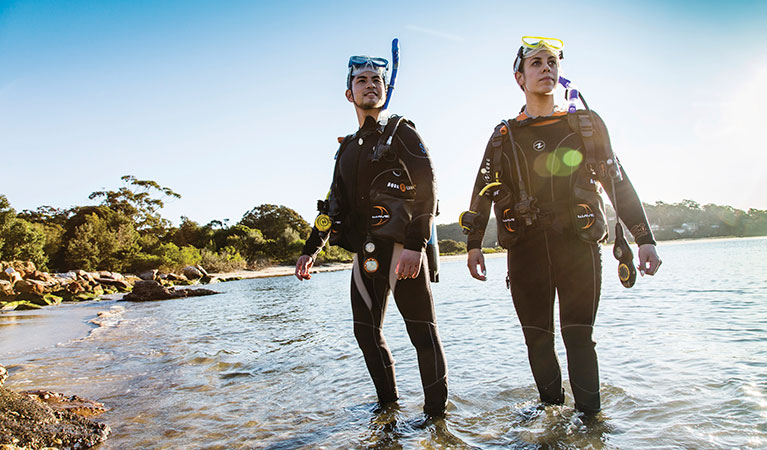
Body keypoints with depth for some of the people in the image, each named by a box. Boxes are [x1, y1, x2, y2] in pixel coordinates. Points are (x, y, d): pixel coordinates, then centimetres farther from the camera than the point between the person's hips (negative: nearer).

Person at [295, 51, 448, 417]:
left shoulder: (401, 133, 3)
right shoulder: (347, 148, 21)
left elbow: (426, 189, -9)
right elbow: (333, 204, 24)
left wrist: (416, 244, -21)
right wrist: (311, 248, 16)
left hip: (401, 247, -6)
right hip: (365, 253, 7)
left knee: (421, 329, -4)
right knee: (366, 331, 11)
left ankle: (436, 411, 8)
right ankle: (387, 401, 28)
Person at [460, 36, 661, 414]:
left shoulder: (587, 125, 11)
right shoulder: (504, 137, 13)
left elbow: (619, 184, 9)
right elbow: (483, 193, 9)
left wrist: (644, 238, 2)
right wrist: (473, 244, -2)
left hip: (578, 244, -1)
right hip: (526, 249, 1)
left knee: (578, 335, -3)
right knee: (537, 339, 5)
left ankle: (590, 419, 10)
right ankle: (553, 412, 20)